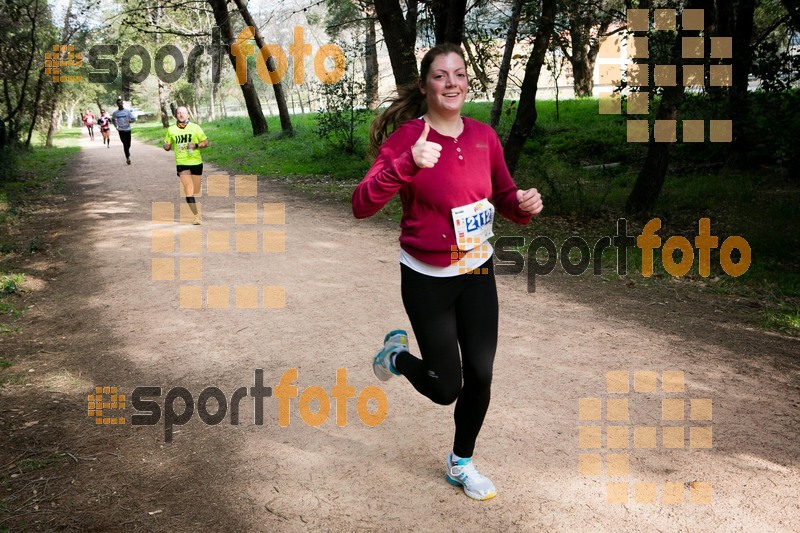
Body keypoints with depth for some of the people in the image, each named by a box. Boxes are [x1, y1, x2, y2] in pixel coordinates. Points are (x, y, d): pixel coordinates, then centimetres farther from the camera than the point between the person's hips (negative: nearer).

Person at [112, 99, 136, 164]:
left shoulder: (127, 111, 1)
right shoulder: (115, 113, 4)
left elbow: (133, 119, 0)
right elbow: (113, 120, 22)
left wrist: (129, 121, -19)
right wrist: (116, 126, 12)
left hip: (128, 130, 1)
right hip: (121, 130, -1)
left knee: (128, 144, 8)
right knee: (125, 144, -12)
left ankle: (128, 154, 35)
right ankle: (127, 158, -14)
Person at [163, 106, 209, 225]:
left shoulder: (195, 127, 3)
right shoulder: (171, 130, 5)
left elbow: (206, 142, 5)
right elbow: (167, 146, 13)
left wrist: (196, 145, -14)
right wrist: (166, 146, -11)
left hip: (196, 162, 1)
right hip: (182, 163, -1)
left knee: (196, 191, 8)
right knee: (189, 189, -16)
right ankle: (196, 216, -15)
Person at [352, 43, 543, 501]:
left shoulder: (484, 135, -1)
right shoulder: (407, 136, -15)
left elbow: (505, 197, 10)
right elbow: (362, 206, -25)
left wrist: (524, 204, -13)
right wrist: (408, 164, -38)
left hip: (478, 272, 4)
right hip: (428, 278, -4)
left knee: (480, 374, 8)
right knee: (445, 388, 4)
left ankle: (462, 464, 34)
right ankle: (397, 354, 39)